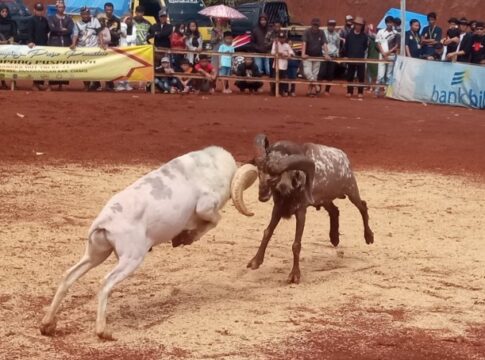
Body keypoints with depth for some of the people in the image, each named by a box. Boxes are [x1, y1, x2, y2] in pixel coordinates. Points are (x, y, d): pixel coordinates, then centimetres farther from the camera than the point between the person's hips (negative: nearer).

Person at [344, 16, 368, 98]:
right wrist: (346, 56, 0)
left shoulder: (364, 36, 2)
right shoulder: (349, 35, 2)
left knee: (361, 76, 2)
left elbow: (365, 46, 8)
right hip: (351, 58, 0)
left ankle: (360, 92, 10)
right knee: (350, 76, 6)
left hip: (361, 59, 0)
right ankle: (349, 91, 15)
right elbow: (346, 46, 2)